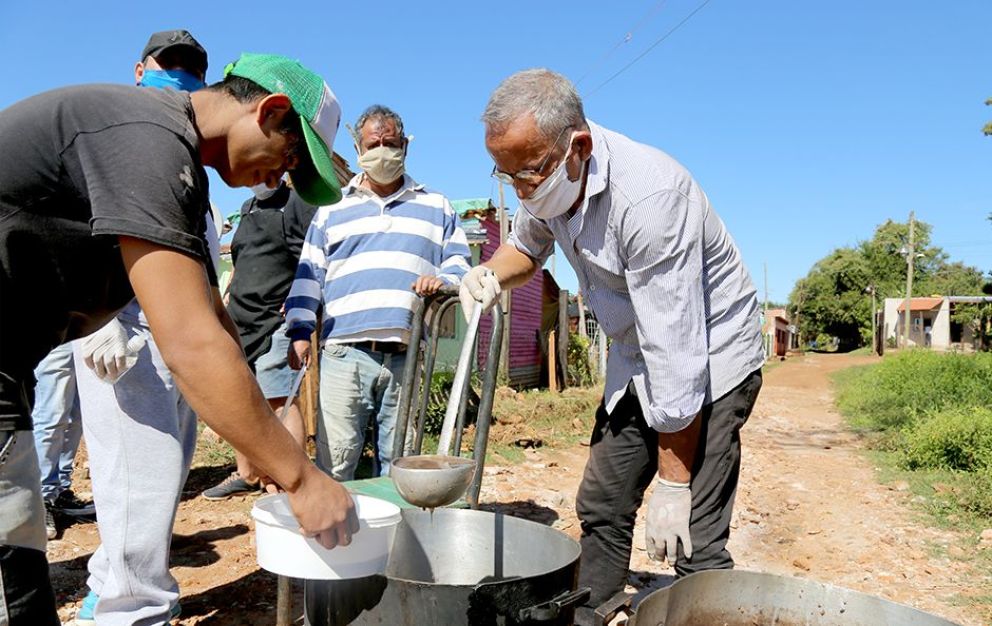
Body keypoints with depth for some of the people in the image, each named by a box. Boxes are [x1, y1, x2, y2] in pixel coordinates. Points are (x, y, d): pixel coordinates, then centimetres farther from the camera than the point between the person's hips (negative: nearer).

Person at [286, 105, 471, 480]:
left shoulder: (436, 207, 19)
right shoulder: (332, 207, 20)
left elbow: (459, 263, 14)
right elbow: (309, 274, 15)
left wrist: (443, 280, -9)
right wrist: (300, 331, 2)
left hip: (406, 357, 1)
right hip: (345, 353, 0)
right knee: (334, 464, -5)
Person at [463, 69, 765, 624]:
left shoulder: (646, 194, -33)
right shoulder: (547, 174, -8)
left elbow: (676, 351, -30)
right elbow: (527, 246, 14)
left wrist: (672, 483, -24)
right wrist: (493, 274, -11)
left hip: (711, 358, -7)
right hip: (637, 359, 8)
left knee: (694, 541, -12)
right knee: (601, 511, 10)